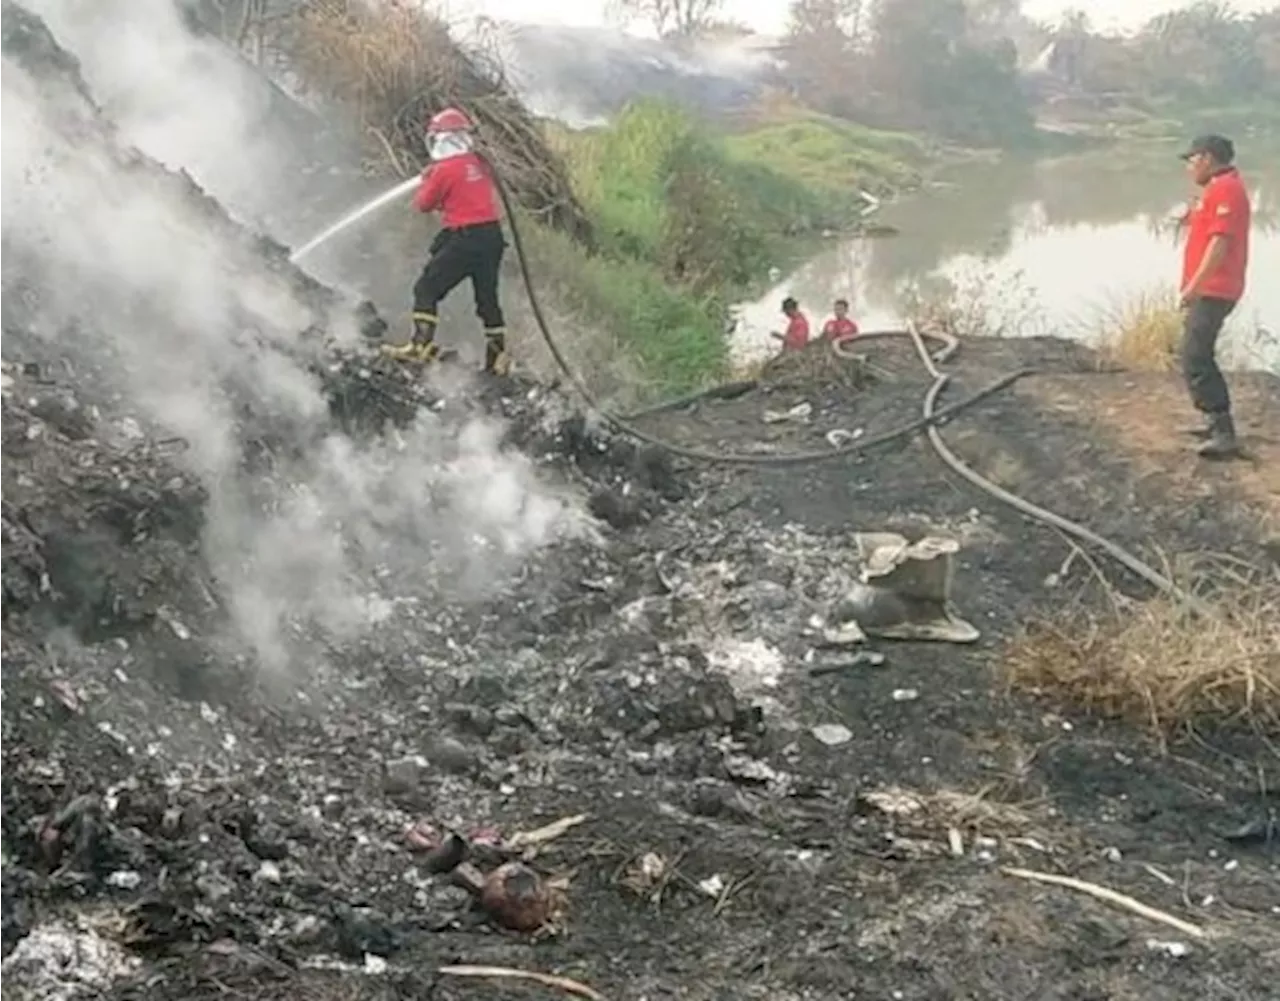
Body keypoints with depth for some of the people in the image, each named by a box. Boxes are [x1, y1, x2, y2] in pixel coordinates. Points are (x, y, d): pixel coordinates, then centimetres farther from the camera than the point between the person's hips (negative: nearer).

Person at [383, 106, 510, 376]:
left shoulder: (444, 169, -11)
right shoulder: (480, 164, 8)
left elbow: (423, 204, 0)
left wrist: (426, 179, 16)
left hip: (463, 240, -7)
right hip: (492, 235, 7)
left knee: (427, 289, 1)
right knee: (487, 296, 16)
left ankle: (422, 344, -10)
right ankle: (497, 355, 16)